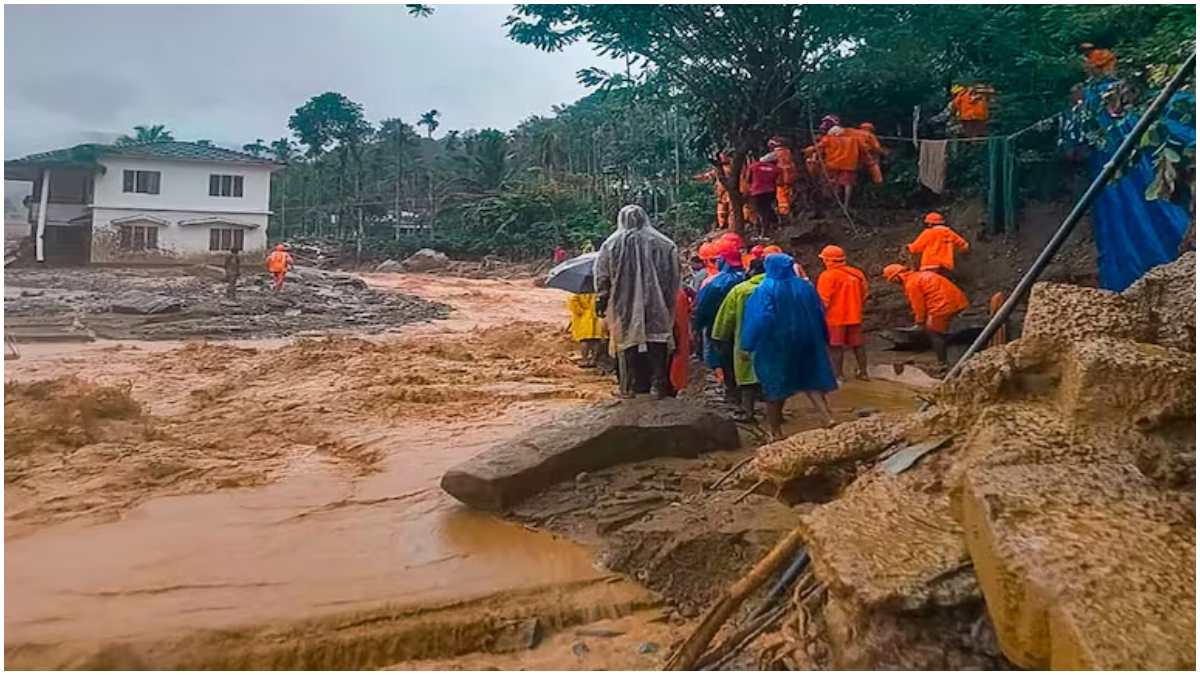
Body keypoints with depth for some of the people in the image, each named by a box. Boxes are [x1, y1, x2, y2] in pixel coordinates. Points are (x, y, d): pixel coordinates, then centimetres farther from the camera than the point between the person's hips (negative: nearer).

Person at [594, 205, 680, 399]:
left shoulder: (611, 245, 0)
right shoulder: (664, 244, 0)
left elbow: (602, 277, 2)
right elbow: (674, 278, 3)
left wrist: (601, 302, 11)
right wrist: (669, 305, 11)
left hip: (625, 307, 0)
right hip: (657, 306, 0)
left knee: (630, 342, 9)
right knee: (657, 346, 7)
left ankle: (633, 386, 11)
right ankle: (658, 384, 5)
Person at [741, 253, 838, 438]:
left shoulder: (765, 289, -13)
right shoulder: (805, 286, 2)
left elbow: (759, 320, -18)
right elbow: (819, 314, 7)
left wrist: (749, 346, -13)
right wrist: (820, 340, 17)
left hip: (774, 344, -4)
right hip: (805, 342, 4)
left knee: (775, 385, 8)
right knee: (811, 381, 12)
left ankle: (775, 431, 16)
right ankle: (828, 417, -5)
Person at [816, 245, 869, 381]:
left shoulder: (828, 276, -15)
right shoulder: (857, 274, 6)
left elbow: (823, 300, -16)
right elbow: (863, 295, 12)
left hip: (835, 317, -6)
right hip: (854, 315, 6)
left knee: (836, 345, 1)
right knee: (857, 344, 14)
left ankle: (838, 373, 3)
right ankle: (863, 372, 20)